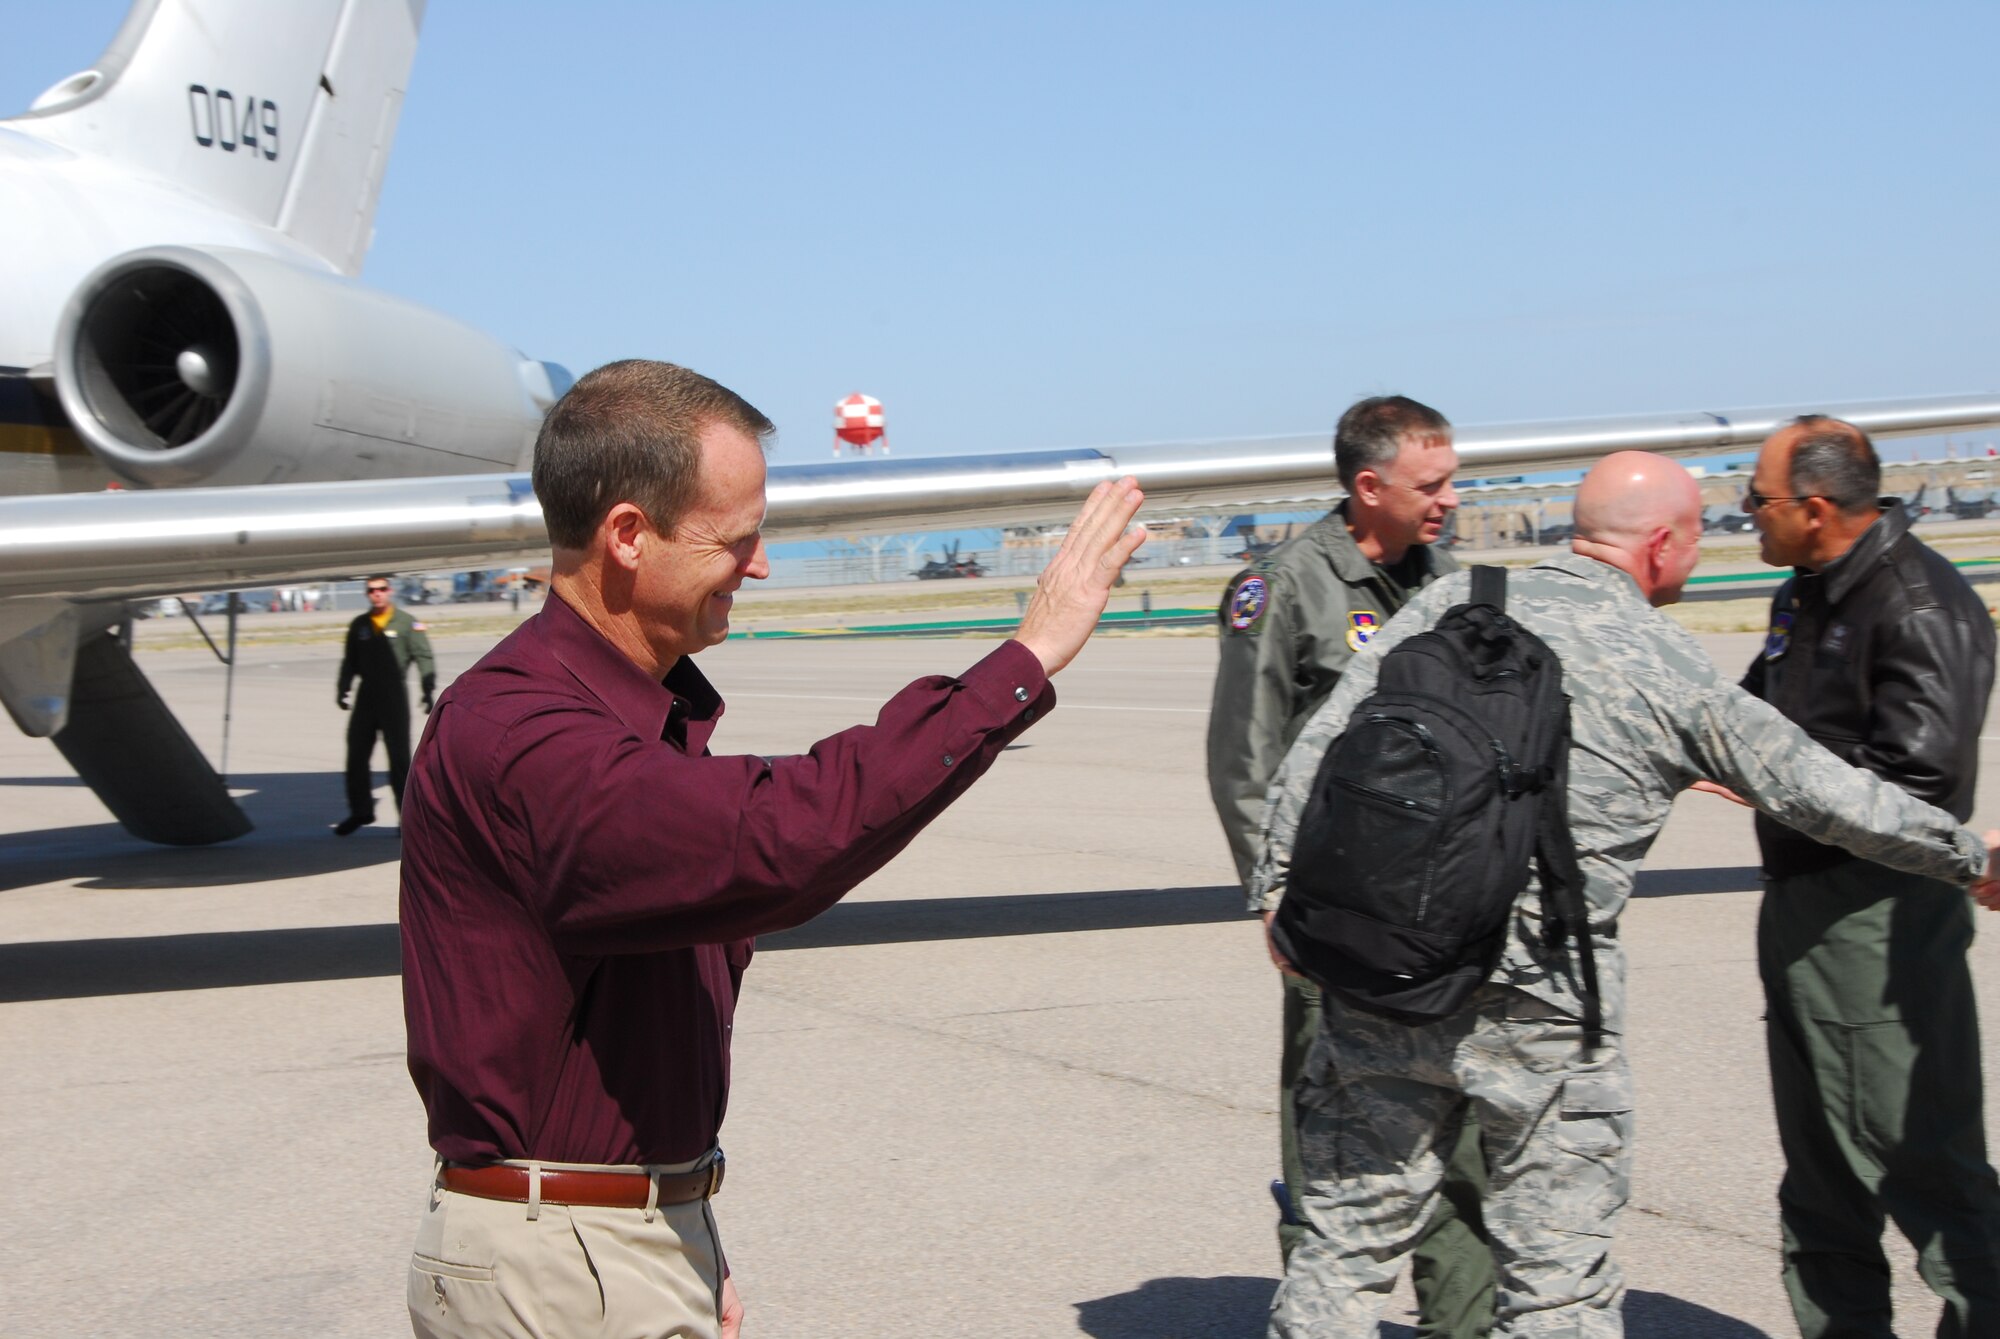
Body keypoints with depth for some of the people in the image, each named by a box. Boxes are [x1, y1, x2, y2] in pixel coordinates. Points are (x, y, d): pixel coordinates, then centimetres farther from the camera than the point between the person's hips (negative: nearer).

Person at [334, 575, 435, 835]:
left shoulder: (407, 623, -2)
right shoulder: (359, 625, 9)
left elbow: (424, 657, -5)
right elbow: (350, 660, 14)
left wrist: (429, 690, -15)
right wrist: (343, 688, 2)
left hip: (395, 697, -4)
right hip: (366, 696, 4)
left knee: (399, 758, -3)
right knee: (356, 755, 5)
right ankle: (360, 811, 19)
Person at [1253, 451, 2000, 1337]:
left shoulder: (1454, 602, 4)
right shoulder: (1675, 674, -3)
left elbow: (1324, 746, 0)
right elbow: (1826, 797, 6)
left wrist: (1283, 884, 7)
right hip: (1539, 999, -3)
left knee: (1351, 1234, 13)